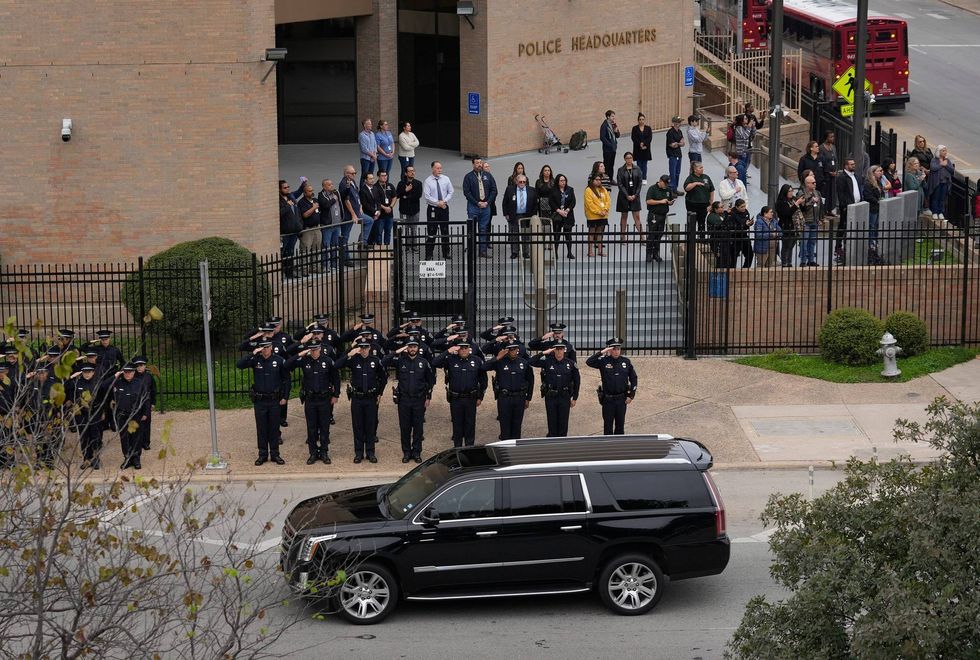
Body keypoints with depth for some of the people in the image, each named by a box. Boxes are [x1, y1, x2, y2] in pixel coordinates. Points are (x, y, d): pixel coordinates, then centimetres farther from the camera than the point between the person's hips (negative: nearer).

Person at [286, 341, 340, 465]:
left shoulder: (327, 361, -5)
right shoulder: (304, 361, -3)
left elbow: (336, 378, 4)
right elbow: (287, 366, -11)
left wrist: (335, 395, 3)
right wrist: (299, 355, -20)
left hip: (324, 399, -1)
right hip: (309, 399, 1)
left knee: (324, 427, 5)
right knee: (311, 428, 6)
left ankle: (324, 452, 16)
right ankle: (313, 453, 15)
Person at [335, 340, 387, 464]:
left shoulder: (375, 361, -1)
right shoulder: (353, 360, -4)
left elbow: (384, 377, 12)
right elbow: (337, 365, -18)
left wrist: (380, 393, 9)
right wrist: (348, 354, -26)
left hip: (371, 398, 0)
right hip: (356, 398, 0)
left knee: (370, 425, 5)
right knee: (358, 426, 5)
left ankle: (370, 452, 14)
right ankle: (358, 453, 13)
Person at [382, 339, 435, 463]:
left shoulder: (423, 362, 3)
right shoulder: (400, 360, -1)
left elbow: (430, 380, 11)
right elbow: (383, 362, -12)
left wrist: (428, 397, 8)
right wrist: (396, 352, -16)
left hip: (419, 400, 0)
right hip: (404, 399, 0)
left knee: (418, 427, 4)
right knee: (405, 427, 5)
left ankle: (417, 453, 13)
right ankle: (406, 452, 15)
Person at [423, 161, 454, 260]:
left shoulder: (445, 179, 4)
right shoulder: (428, 181, -7)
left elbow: (450, 192, 7)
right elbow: (426, 196, -12)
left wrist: (444, 201, -10)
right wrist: (437, 203, -17)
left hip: (444, 208, 3)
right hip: (432, 209, -3)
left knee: (445, 231, 8)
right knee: (431, 233, -1)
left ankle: (446, 253, 18)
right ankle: (428, 254, 4)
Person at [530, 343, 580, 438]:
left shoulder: (570, 364, 0)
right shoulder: (547, 362, -1)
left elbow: (577, 381, 7)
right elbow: (532, 362, -9)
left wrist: (574, 398, 5)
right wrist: (544, 353, -17)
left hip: (565, 397, 0)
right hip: (550, 397, 0)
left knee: (563, 423, 4)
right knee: (552, 422, 6)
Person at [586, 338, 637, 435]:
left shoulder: (626, 362, 1)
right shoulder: (603, 361, -5)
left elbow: (633, 378, 8)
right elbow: (589, 362, -20)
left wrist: (631, 395, 4)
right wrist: (601, 352, -25)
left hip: (621, 399, 2)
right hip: (608, 399, -2)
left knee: (620, 425, 10)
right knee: (608, 426, 5)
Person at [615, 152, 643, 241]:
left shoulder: (637, 169, 2)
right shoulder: (621, 170, -2)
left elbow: (640, 183, 2)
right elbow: (620, 184, -6)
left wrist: (635, 195, -8)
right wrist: (627, 196, -12)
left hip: (635, 196, 1)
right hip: (624, 196, -1)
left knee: (637, 217, -1)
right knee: (624, 216, 6)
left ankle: (641, 236, -2)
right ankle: (622, 237, 12)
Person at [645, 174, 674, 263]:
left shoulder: (668, 190, 11)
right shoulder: (652, 189, -6)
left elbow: (671, 201, 20)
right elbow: (648, 201, -15)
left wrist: (670, 202, -4)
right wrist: (660, 202, -18)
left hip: (663, 215, 5)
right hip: (653, 215, -5)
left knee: (659, 236, 8)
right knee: (651, 236, -3)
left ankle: (656, 254, 16)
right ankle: (649, 254, 3)